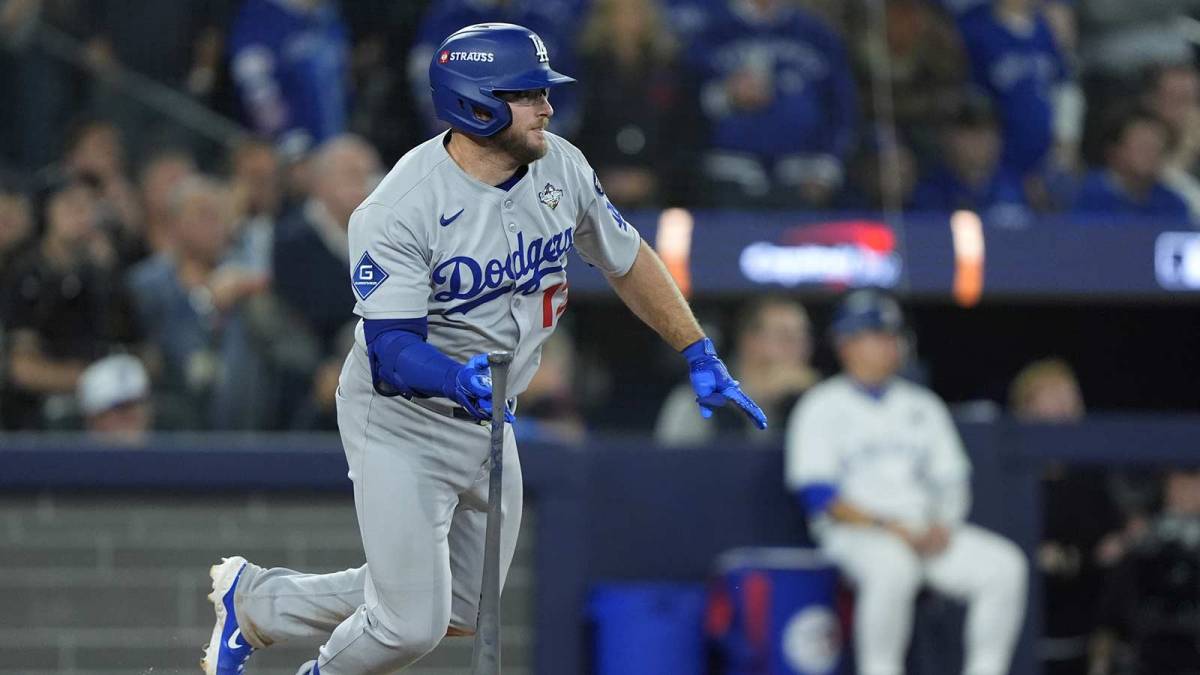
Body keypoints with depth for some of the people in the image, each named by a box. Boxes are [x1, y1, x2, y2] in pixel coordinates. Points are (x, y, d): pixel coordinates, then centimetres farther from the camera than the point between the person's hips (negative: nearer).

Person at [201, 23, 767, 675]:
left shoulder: (560, 168, -6)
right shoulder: (398, 210, -26)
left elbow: (626, 258, 11)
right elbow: (392, 354, -31)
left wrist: (700, 355, 9)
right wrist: (453, 379, -52)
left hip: (488, 423, 7)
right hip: (402, 424, -7)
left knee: (459, 614, 15)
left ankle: (255, 599, 33)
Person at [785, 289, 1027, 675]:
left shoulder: (922, 406, 22)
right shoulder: (822, 408, 4)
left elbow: (952, 480, 18)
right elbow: (818, 495, -7)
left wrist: (943, 523, -5)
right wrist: (888, 528, -17)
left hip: (928, 531, 5)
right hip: (857, 534, -5)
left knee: (1005, 565, -19)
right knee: (892, 568, -39)